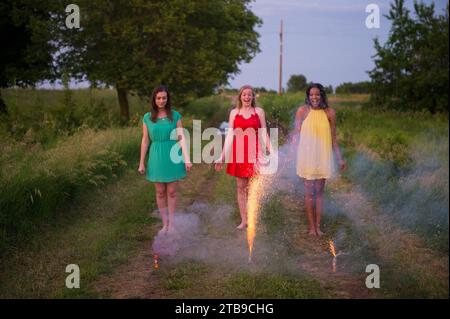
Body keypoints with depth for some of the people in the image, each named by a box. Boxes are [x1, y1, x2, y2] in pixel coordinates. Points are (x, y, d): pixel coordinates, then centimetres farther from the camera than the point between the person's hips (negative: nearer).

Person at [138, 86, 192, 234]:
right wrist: (142, 162, 4)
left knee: (171, 192, 6)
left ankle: (171, 222, 20)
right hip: (156, 157, 1)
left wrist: (187, 159, -8)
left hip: (173, 157, -1)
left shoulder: (175, 115, -1)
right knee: (160, 192, 8)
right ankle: (165, 223, 20)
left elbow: (181, 138, -2)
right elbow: (145, 140, 4)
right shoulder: (147, 117, 1)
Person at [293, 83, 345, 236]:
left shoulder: (330, 113, -1)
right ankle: (311, 226, 10)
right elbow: (296, 134, 0)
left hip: (323, 157, 1)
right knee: (309, 192, 2)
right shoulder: (302, 111, -5)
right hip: (307, 156, -1)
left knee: (319, 191, 7)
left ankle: (318, 226, 15)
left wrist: (339, 158, 7)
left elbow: (333, 138, 6)